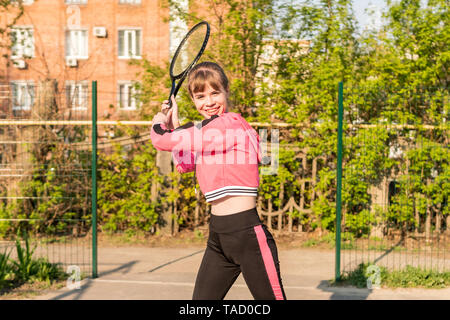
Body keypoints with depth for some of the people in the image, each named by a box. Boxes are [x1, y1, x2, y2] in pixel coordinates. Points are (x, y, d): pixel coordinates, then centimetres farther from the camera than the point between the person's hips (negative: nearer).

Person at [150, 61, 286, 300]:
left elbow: (161, 140, -15)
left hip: (247, 233, -9)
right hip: (218, 236, 9)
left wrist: (159, 122, 8)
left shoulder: (229, 125, -16)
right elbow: (185, 165, 30)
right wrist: (174, 124, 20)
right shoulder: (208, 130, 14)